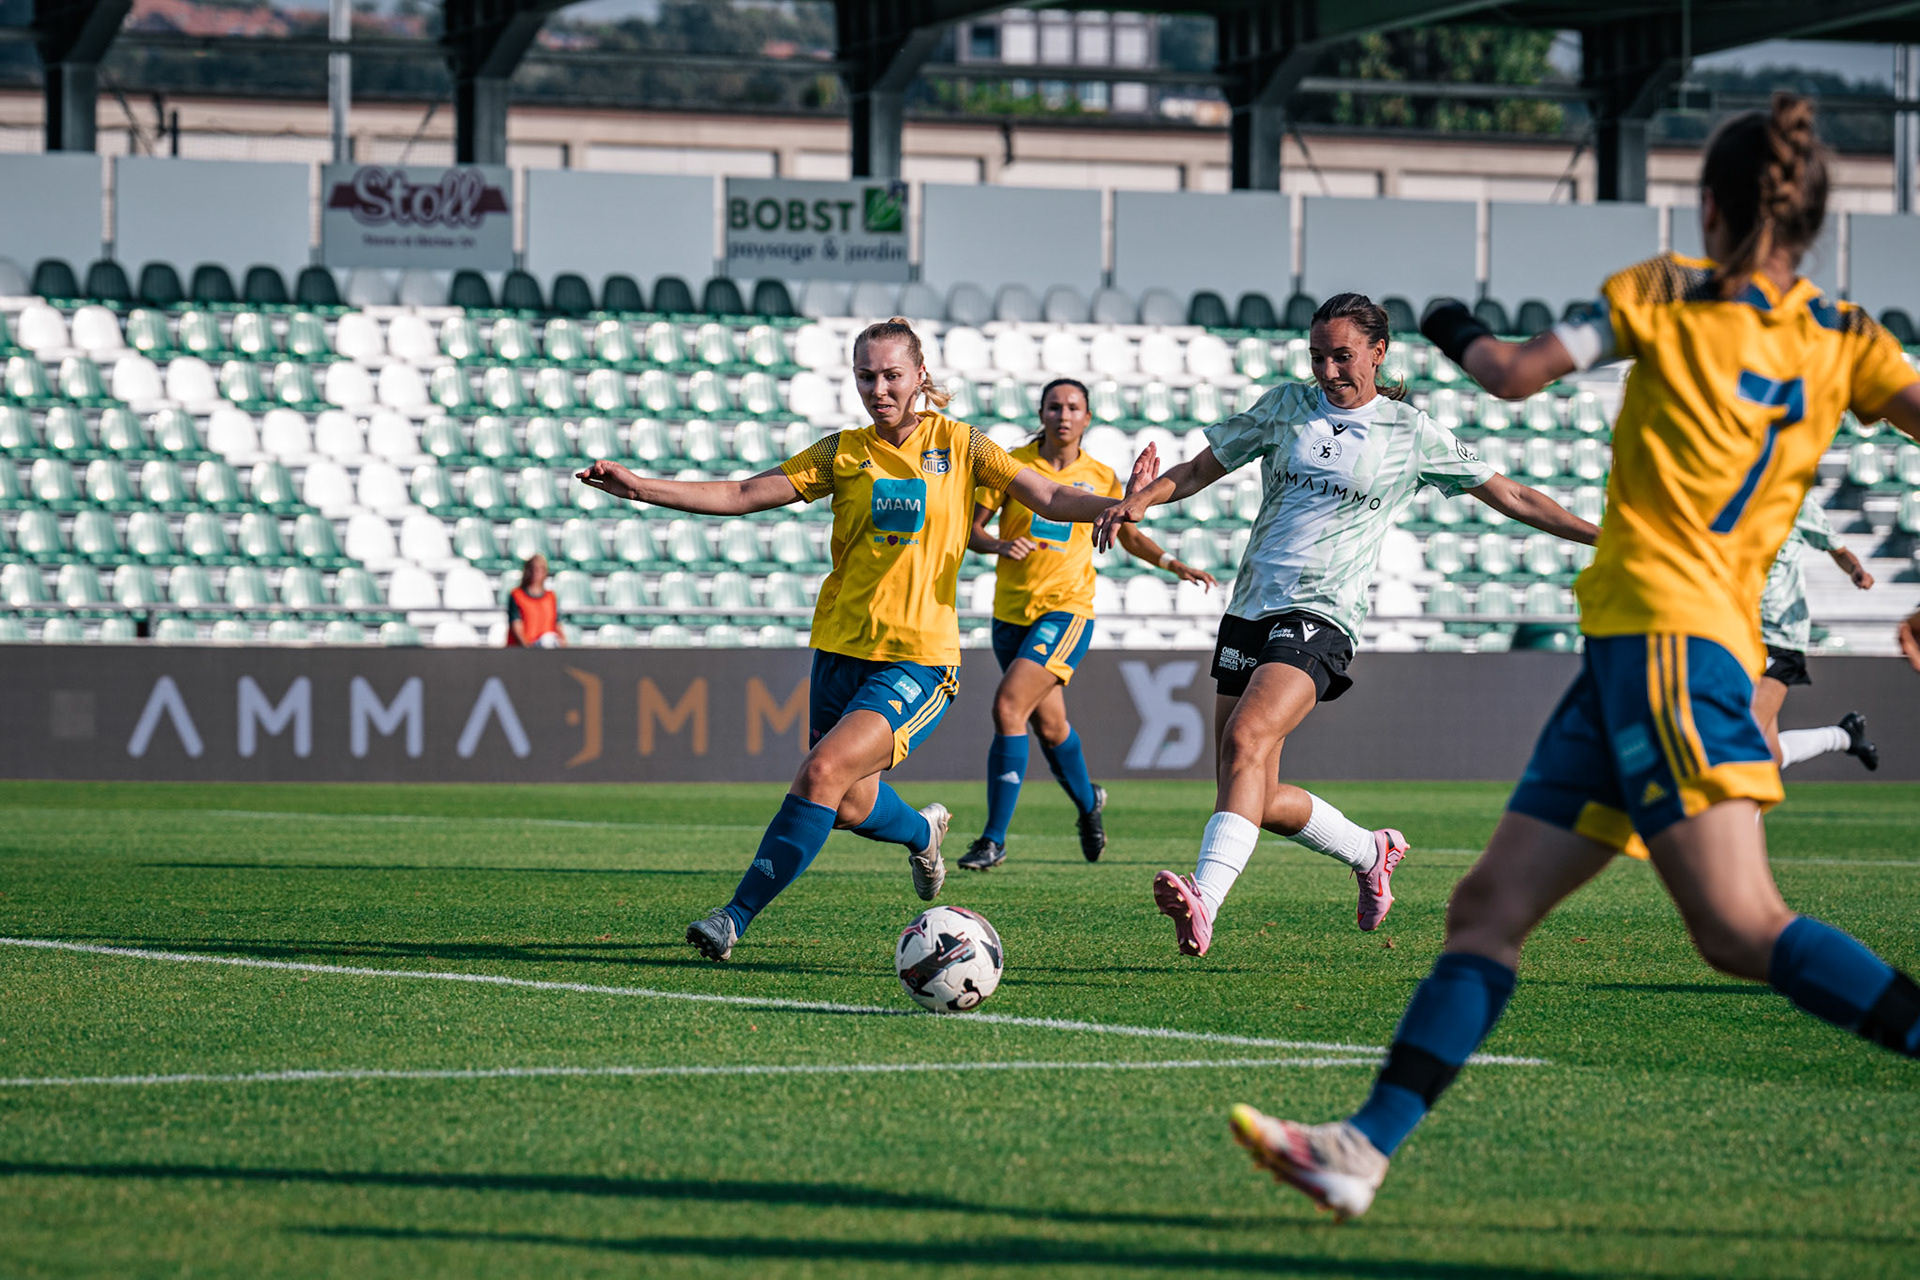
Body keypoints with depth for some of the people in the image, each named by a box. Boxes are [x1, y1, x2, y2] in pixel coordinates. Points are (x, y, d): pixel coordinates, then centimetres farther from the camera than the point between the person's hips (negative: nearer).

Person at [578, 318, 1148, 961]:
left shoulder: (957, 444, 2)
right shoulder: (843, 453, 6)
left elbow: (1053, 499, 0)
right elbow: (740, 496, 4)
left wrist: (1121, 503, -20)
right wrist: (639, 487, -6)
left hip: (920, 657, -4)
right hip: (841, 648, 4)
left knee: (823, 773, -21)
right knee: (851, 806, 8)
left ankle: (737, 915, -16)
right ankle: (922, 832, 44)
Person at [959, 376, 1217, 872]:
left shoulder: (1100, 477, 3)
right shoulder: (1012, 465, 0)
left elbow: (1131, 537, 18)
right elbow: (971, 529, 1)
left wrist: (1174, 565, 4)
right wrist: (1002, 546, -20)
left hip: (1067, 608, -2)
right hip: (1011, 610, 2)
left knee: (1009, 705, -20)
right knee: (1048, 726, 11)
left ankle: (994, 839, -18)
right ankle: (1088, 802, 42)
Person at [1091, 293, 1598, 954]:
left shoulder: (1413, 434, 4)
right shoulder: (1287, 405, 13)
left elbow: (1511, 497, 10)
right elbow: (1200, 469, 17)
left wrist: (1602, 535, 4)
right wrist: (1141, 498, -2)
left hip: (1318, 618, -5)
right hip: (1249, 610, 5)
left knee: (1245, 740, -30)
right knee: (1260, 801, 4)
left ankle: (1203, 901, -45)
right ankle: (1371, 852, 32)